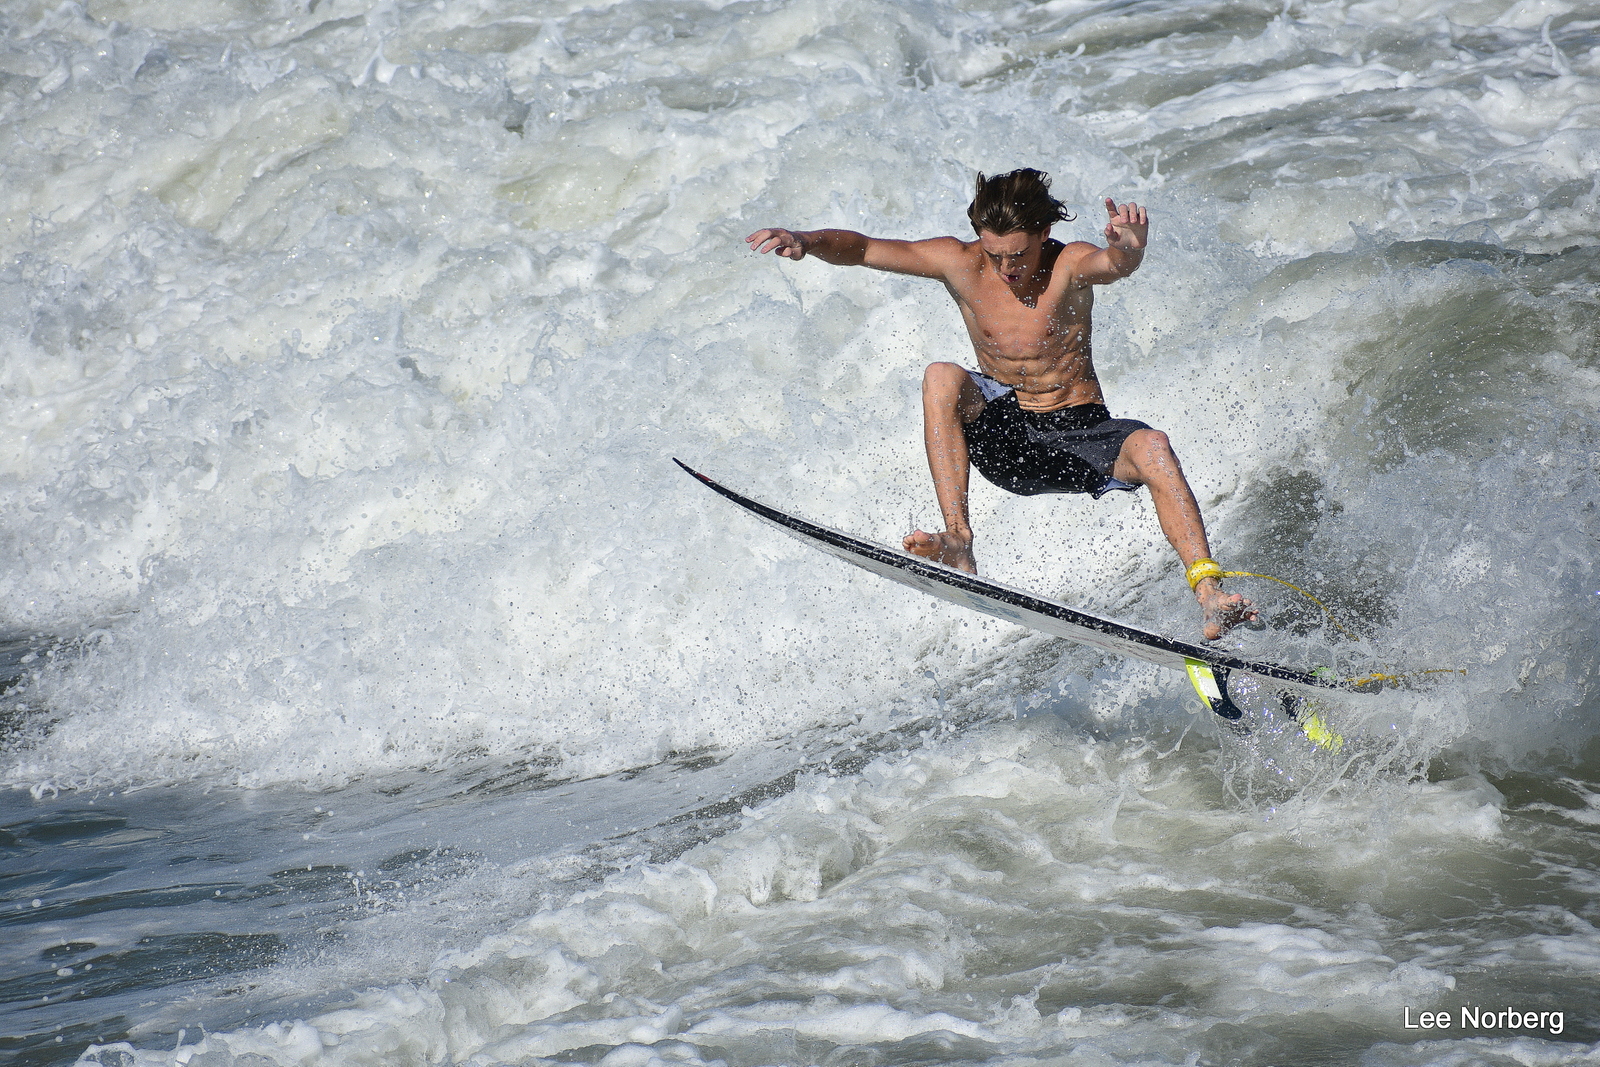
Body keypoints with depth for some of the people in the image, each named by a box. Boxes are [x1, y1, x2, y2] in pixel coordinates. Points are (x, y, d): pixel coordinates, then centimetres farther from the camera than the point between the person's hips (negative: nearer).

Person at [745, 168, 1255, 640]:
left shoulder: (1070, 266, -14)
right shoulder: (961, 264, -6)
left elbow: (1117, 263, -38)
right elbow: (859, 249, -9)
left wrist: (1127, 248, -63)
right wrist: (804, 240, -30)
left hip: (1079, 435, -2)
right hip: (1003, 435, 2)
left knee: (1150, 446, -32)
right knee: (943, 378, -26)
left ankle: (1209, 597, -38)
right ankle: (959, 542, -34)